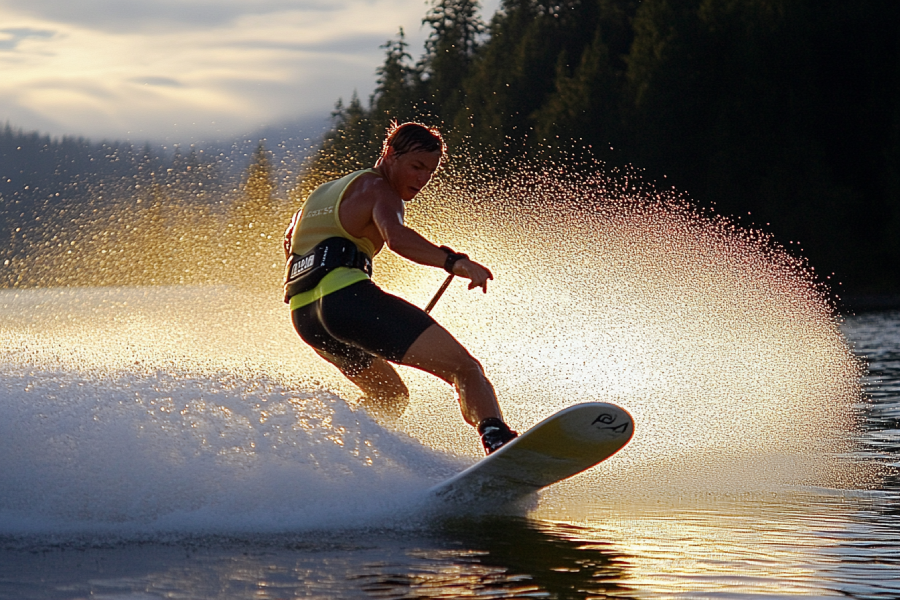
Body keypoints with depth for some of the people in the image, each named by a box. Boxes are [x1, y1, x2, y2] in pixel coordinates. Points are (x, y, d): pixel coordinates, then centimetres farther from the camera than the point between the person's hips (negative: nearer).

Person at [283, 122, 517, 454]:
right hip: (347, 296, -9)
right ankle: (497, 438, -45)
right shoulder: (379, 190, 3)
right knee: (465, 369, -19)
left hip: (303, 315, 9)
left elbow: (290, 239, 42)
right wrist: (453, 261, -33)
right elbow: (396, 237, -18)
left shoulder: (322, 193, 31)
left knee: (391, 395, 30)